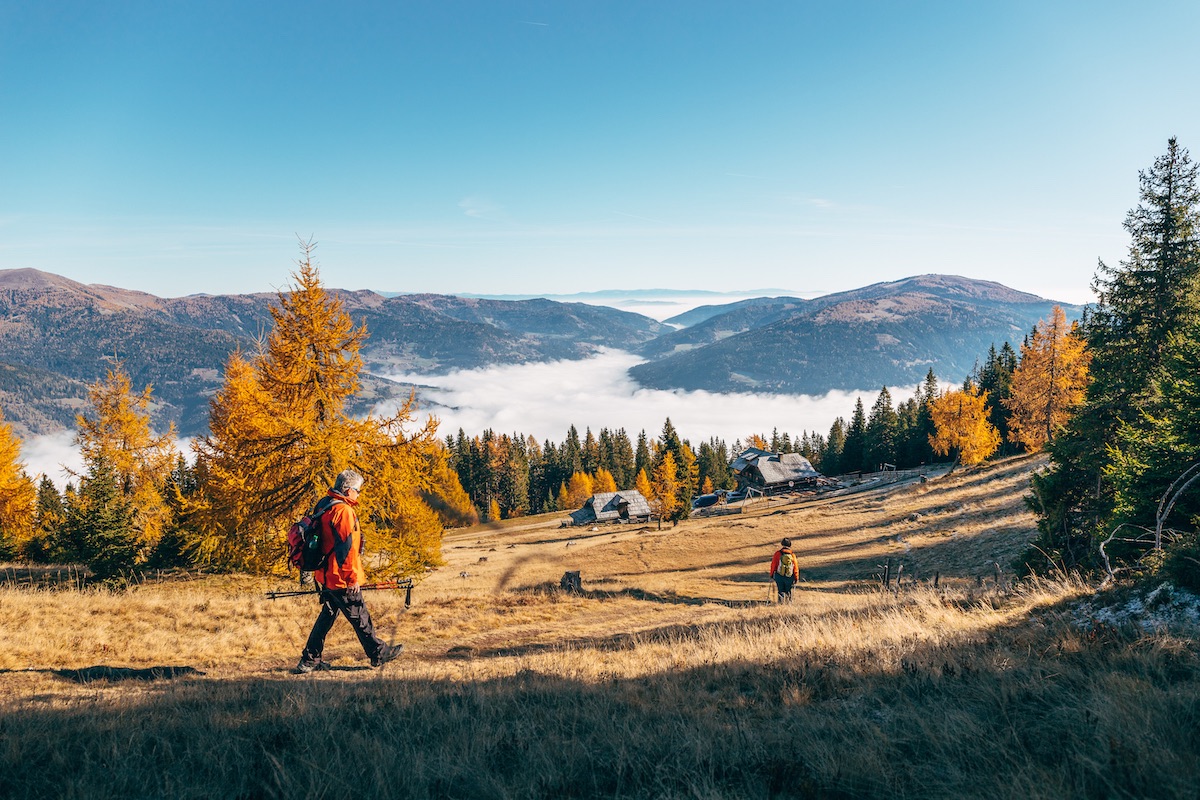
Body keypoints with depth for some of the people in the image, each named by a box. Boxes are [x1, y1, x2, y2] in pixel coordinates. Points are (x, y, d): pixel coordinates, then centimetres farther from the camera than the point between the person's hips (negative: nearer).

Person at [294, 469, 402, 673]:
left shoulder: (325, 508, 12)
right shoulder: (343, 511, -19)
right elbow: (345, 548, -23)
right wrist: (353, 578, -19)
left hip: (326, 576, 9)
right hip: (341, 579, -9)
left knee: (327, 615, 15)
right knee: (360, 617, 3)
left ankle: (309, 660, 17)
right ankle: (378, 654, 16)